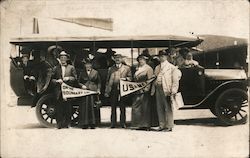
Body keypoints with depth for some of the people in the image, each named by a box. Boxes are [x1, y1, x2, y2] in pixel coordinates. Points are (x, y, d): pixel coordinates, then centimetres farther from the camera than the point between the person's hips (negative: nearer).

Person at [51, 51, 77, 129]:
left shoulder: (71, 67, 10)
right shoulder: (56, 68, 12)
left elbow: (75, 78, 6)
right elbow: (52, 79, 10)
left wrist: (69, 78, -11)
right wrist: (57, 81, -10)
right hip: (59, 91, 0)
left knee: (68, 108, 0)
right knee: (59, 108, -3)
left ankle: (66, 123, 7)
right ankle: (59, 123, 1)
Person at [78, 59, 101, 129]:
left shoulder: (95, 72, 8)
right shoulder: (82, 73, 10)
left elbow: (99, 82, 9)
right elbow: (79, 82, 13)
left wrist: (98, 89, -3)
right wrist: (82, 85, -6)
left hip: (93, 91, 0)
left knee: (93, 107, -2)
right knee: (85, 107, -3)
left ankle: (92, 123, 2)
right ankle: (84, 124, 0)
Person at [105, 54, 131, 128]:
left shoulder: (126, 68, 12)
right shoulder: (111, 69, 15)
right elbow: (108, 80, 13)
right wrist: (106, 91, 6)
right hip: (113, 89, 1)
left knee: (122, 107, -1)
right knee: (113, 107, 1)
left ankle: (123, 123, 5)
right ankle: (113, 123, 6)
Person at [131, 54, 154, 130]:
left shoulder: (148, 68, -1)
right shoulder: (138, 69, 19)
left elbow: (150, 80, -7)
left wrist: (147, 88, -16)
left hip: (144, 91, -7)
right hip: (138, 90, 7)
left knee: (145, 107, -5)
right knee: (136, 106, 2)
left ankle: (146, 125, 1)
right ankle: (140, 124, 9)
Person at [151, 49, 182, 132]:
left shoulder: (171, 67, 1)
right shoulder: (157, 68, 20)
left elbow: (175, 79, -5)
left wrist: (173, 90, -15)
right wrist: (153, 90, 11)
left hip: (166, 89, -6)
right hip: (158, 89, 6)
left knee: (168, 108, -4)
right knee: (159, 108, 8)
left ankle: (169, 126, 1)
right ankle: (162, 125, 16)